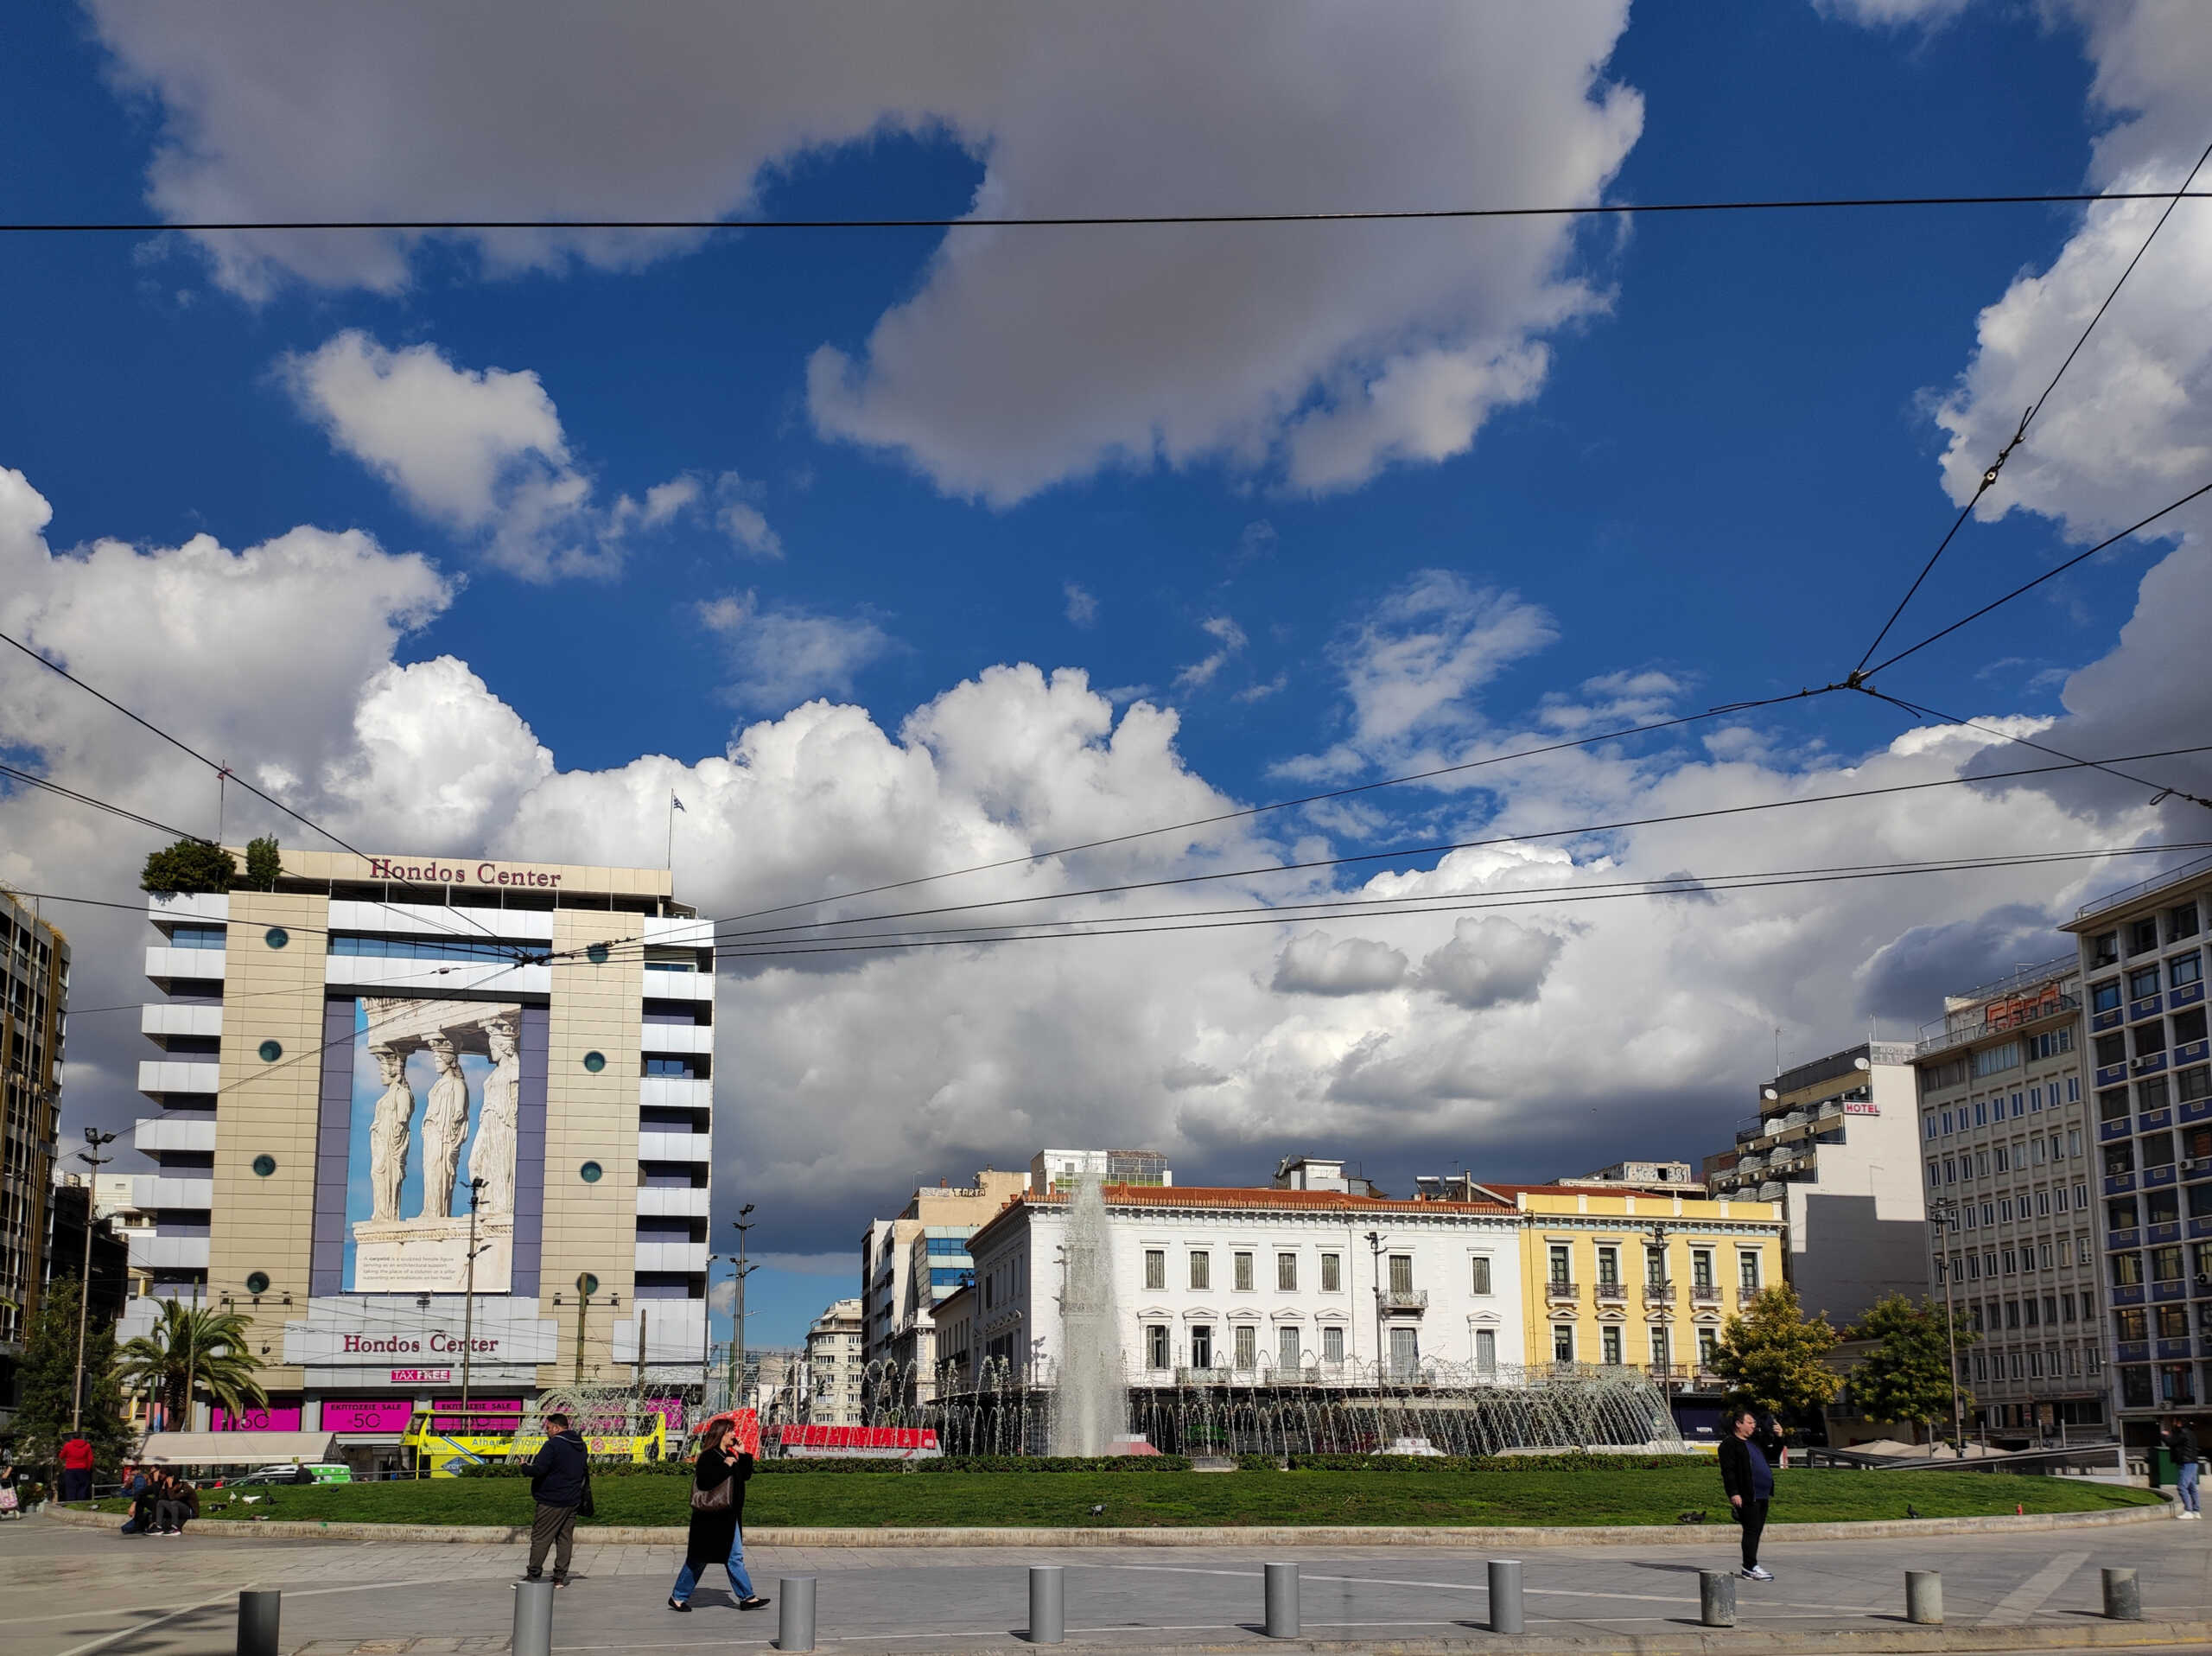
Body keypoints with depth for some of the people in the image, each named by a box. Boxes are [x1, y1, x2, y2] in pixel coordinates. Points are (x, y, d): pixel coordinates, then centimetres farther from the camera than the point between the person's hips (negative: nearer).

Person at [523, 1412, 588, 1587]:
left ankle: (533, 1575, -1)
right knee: (565, 1538, 8)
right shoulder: (581, 1446, 12)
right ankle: (560, 1577, 7)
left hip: (552, 1502, -8)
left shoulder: (553, 1445, -14)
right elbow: (585, 1471, 20)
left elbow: (538, 1470, -19)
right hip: (573, 1501, 8)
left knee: (540, 1538, -1)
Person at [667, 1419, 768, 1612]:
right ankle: (678, 1597, 12)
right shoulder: (708, 1456, -14)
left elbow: (746, 1474, 18)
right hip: (711, 1517, -9)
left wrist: (744, 1456, 5)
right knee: (699, 1559, 0)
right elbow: (704, 1480, -28)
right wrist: (725, 1466, -27)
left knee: (735, 1558, 9)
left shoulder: (730, 1455, 13)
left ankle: (747, 1597, 10)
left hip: (728, 1516, 9)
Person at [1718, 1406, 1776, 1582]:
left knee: (1756, 1531, 10)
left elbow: (1771, 1456, 36)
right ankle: (1750, 1568, -9)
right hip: (1746, 1497, -10)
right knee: (1751, 1530, -11)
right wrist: (1733, 1493, -22)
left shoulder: (1753, 1443, 22)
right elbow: (1728, 1470, -16)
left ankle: (1748, 1568, 16)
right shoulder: (1729, 1444, -8)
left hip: (1761, 1495, 10)